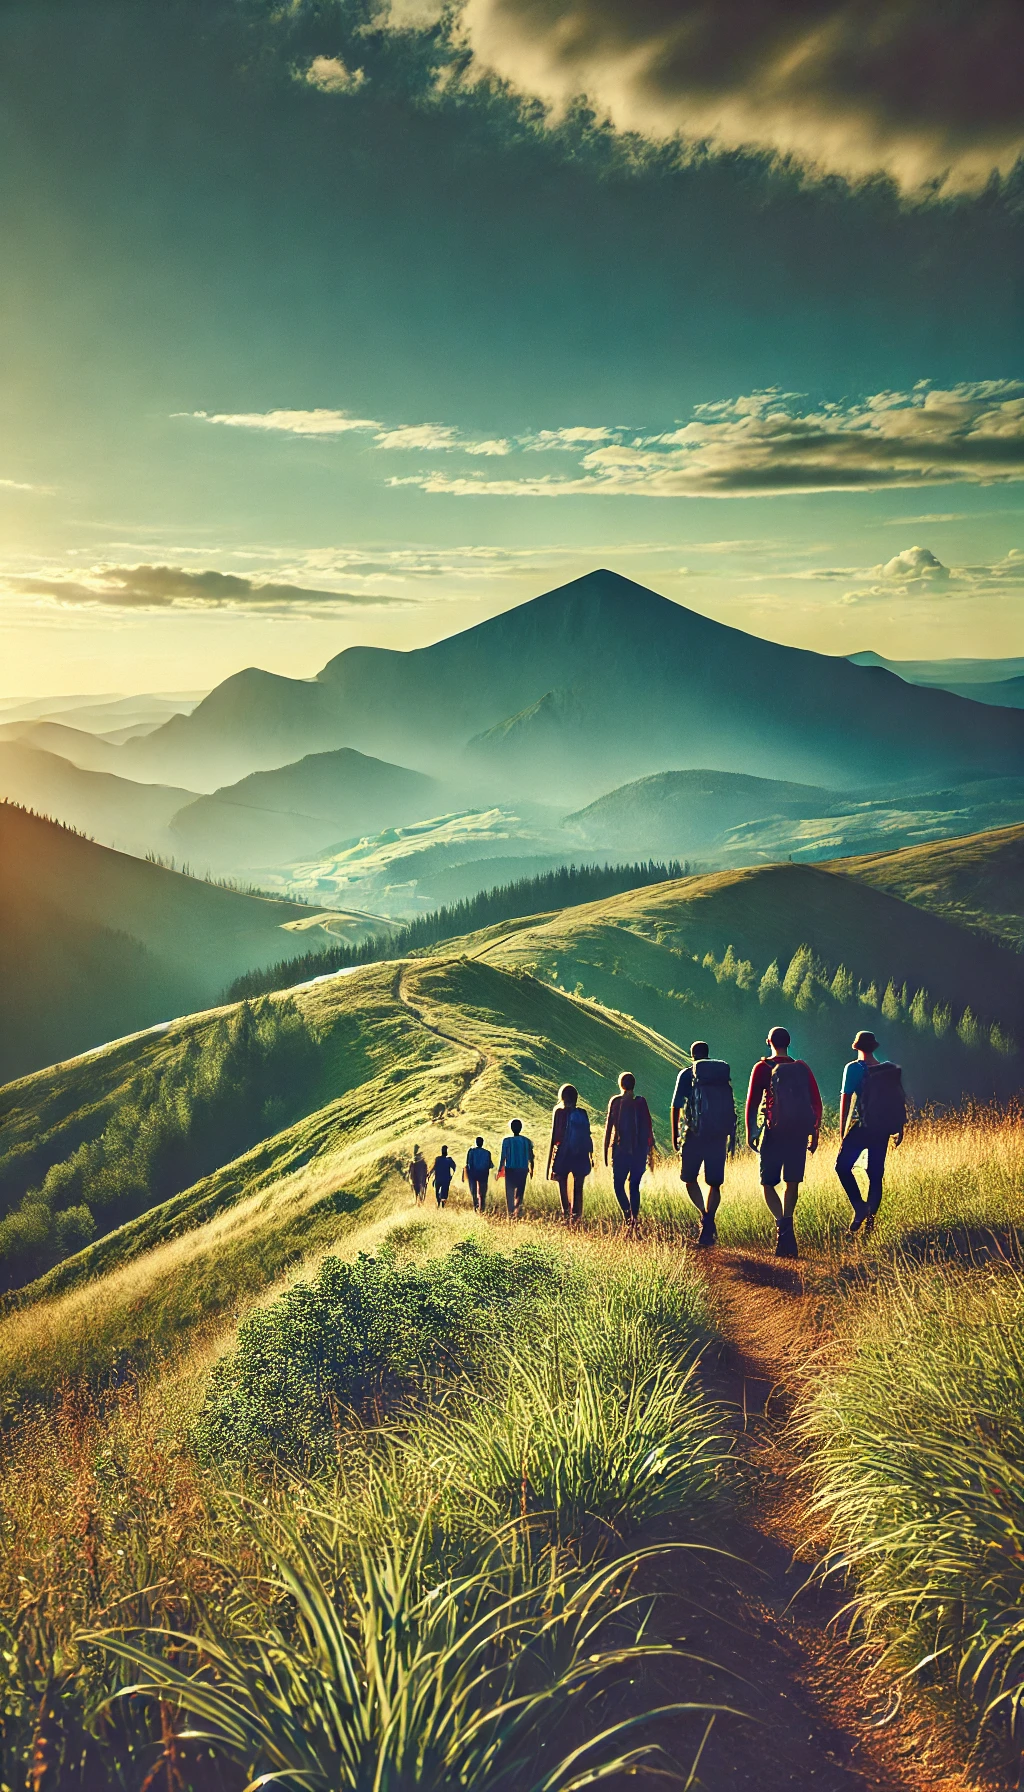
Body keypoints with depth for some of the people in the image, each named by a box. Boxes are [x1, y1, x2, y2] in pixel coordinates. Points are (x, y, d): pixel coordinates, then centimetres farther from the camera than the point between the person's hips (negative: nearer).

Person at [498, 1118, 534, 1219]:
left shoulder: (507, 1141, -6)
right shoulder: (527, 1141, 2)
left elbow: (503, 1157, -7)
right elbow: (531, 1157, 7)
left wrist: (499, 1170, 4)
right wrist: (531, 1169, 21)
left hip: (510, 1169, -2)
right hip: (523, 1169, 2)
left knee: (509, 1192, 6)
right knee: (520, 1192, 9)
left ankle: (511, 1214, -1)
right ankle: (518, 1212, -8)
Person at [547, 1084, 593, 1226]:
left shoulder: (559, 1112, -4)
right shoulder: (582, 1113, 4)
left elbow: (554, 1136, -6)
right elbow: (588, 1136, 4)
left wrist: (550, 1159, 0)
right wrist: (591, 1156, 11)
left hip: (563, 1155, -2)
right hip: (581, 1156, 3)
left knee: (562, 1185, 6)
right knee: (578, 1188, 7)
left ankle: (566, 1213, -8)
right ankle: (576, 1215, 0)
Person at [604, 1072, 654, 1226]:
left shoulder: (615, 1101, -1)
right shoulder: (641, 1101, 2)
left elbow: (609, 1126, -2)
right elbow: (648, 1127, 2)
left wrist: (606, 1150, 3)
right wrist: (649, 1149, 10)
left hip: (621, 1149, -2)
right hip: (640, 1150, 2)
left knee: (618, 1184, 6)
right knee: (635, 1185, 11)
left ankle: (627, 1212, -15)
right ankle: (635, 1217, 3)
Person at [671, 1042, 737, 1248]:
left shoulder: (686, 1075, 2)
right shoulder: (724, 1075, 10)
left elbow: (676, 1106, -2)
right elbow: (732, 1107, 9)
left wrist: (675, 1136, 4)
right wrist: (732, 1135, 14)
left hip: (694, 1135, -2)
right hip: (718, 1136, 2)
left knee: (689, 1179, 11)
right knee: (714, 1183, 8)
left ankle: (705, 1216, -11)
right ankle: (708, 1223, 0)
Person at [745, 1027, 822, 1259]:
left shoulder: (762, 1068, -2)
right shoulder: (802, 1068, 7)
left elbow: (752, 1103, -6)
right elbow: (816, 1103, 6)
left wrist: (750, 1134, 1)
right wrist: (815, 1133, 12)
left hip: (773, 1133, -3)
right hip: (799, 1134, 3)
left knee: (768, 1184, 6)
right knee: (792, 1183, 13)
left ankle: (783, 1223, -19)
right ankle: (786, 1239, 17)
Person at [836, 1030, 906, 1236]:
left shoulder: (854, 1069, -7)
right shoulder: (890, 1069, 8)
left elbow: (846, 1099, -11)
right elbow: (899, 1100, 11)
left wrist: (842, 1130, -7)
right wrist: (899, 1128, 18)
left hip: (861, 1127, -5)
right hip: (883, 1128, 5)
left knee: (843, 1166, 2)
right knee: (875, 1174, 10)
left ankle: (860, 1207, -10)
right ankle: (870, 1219, 9)